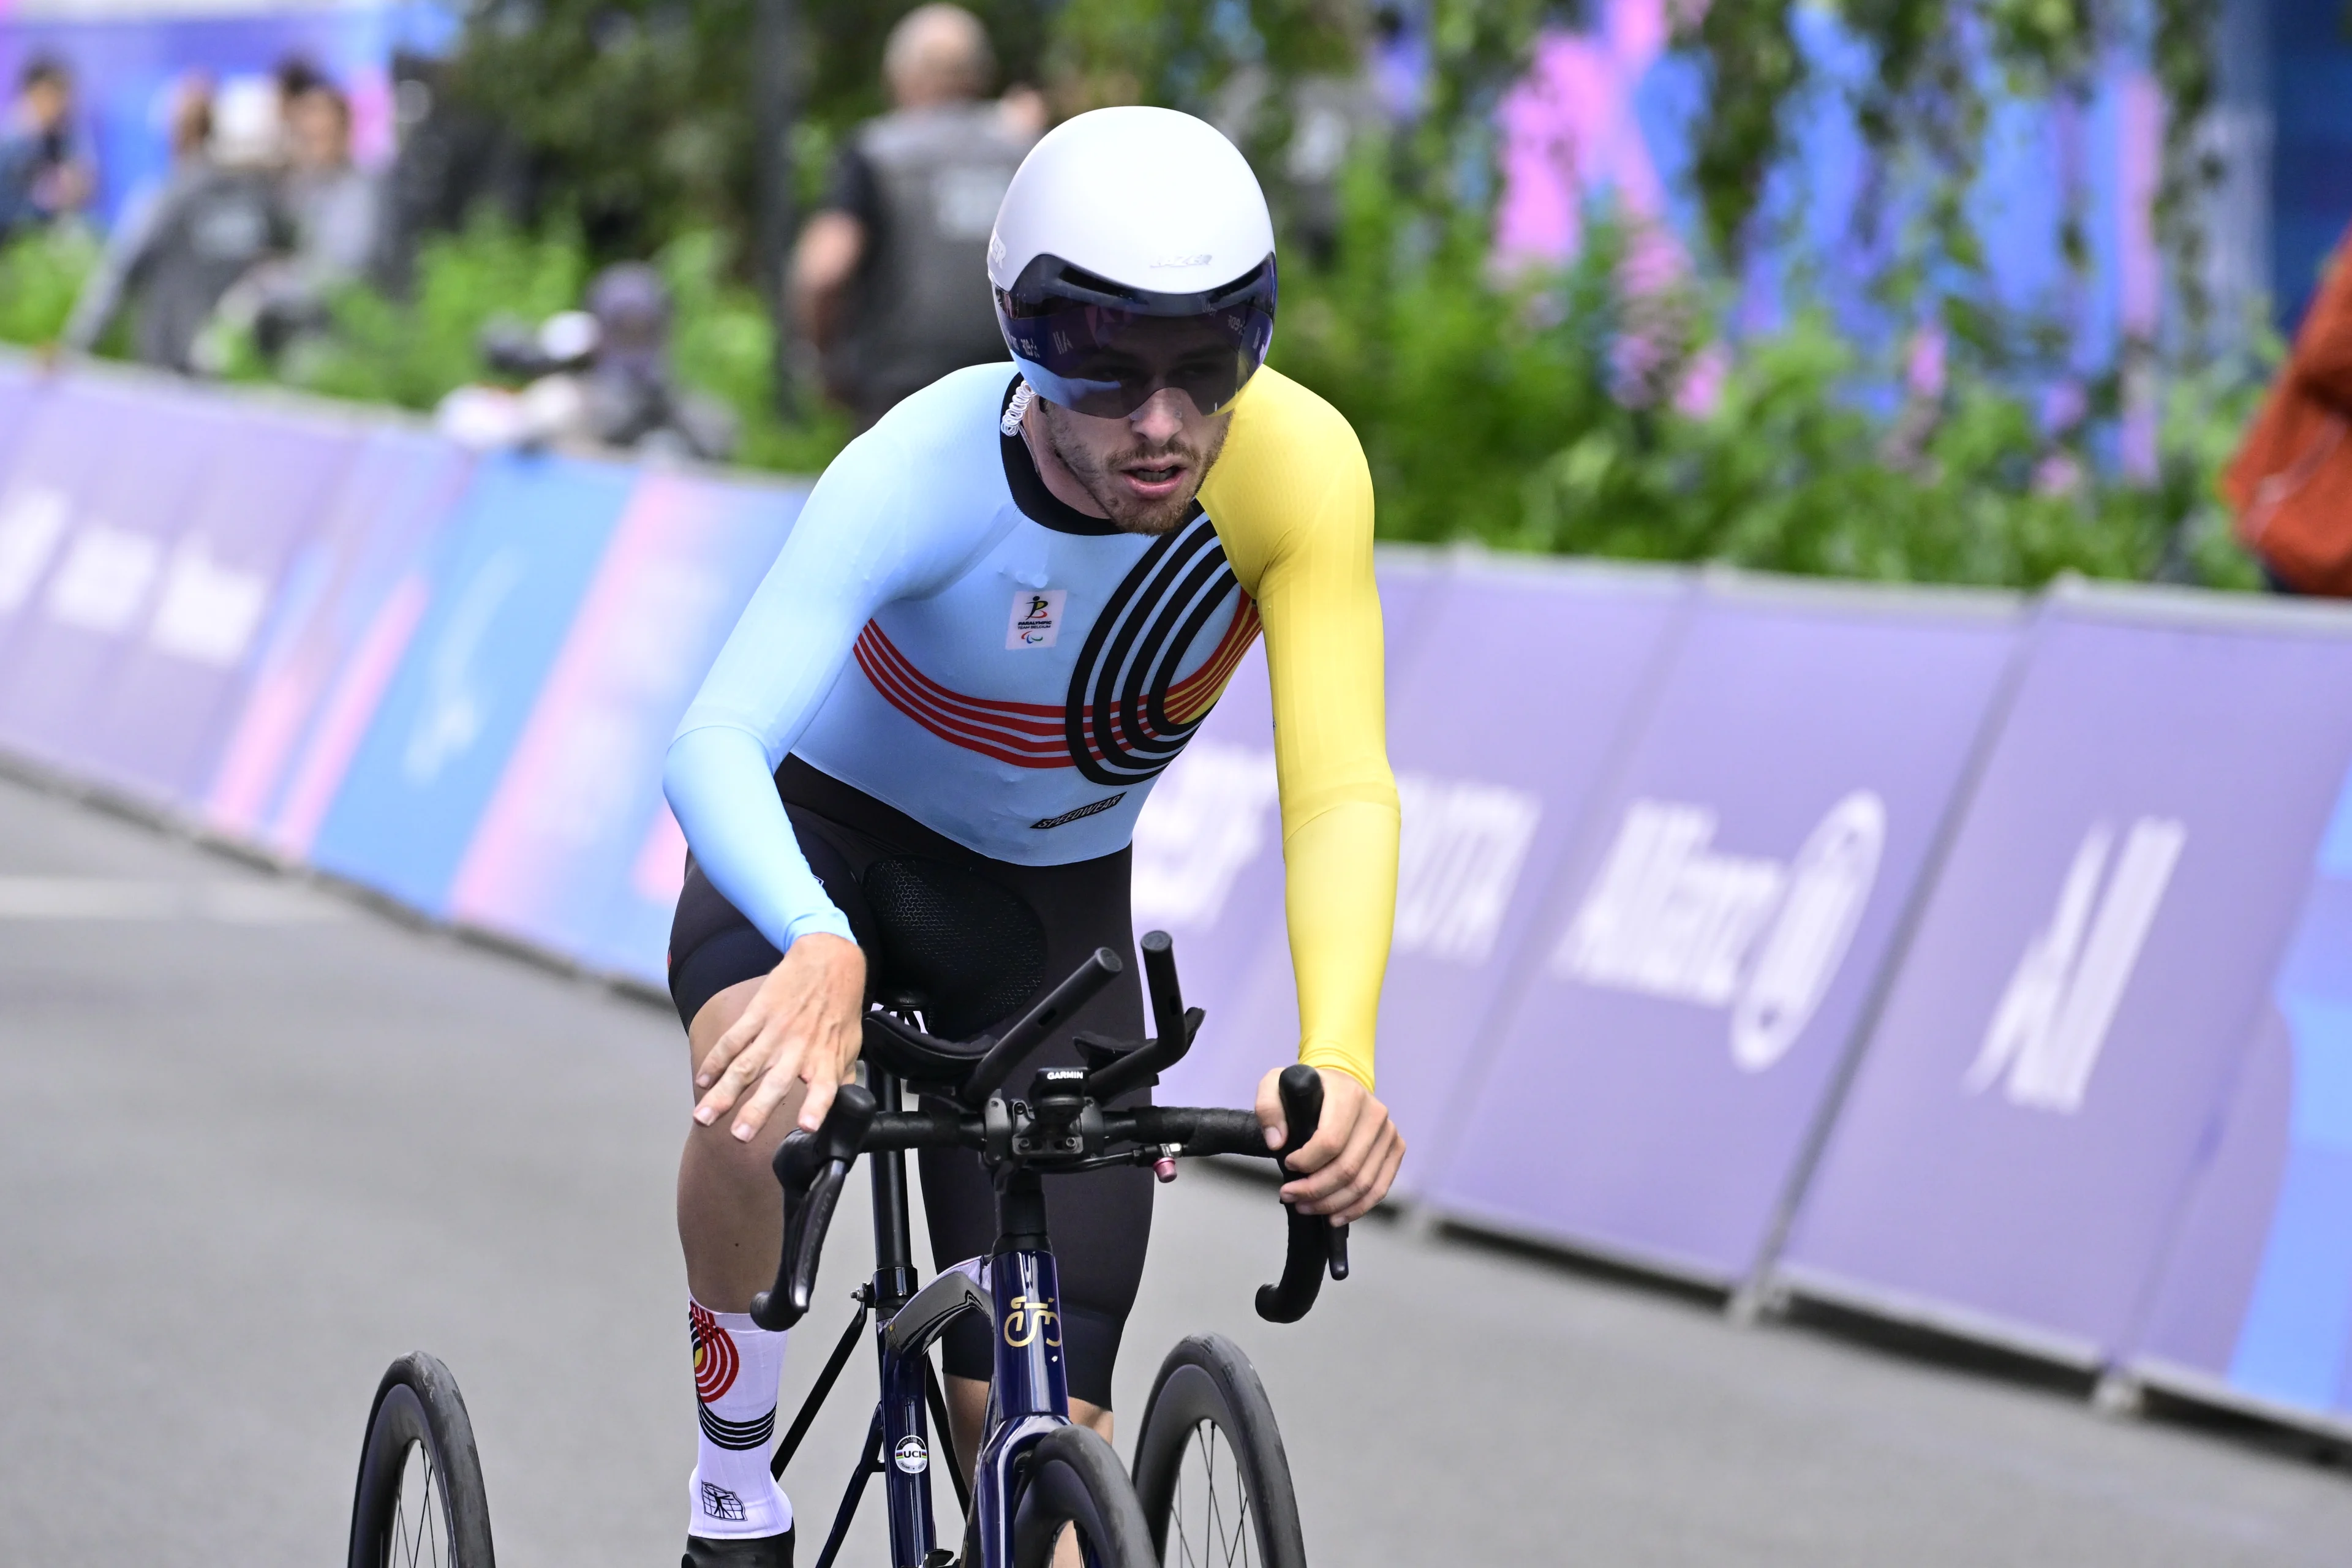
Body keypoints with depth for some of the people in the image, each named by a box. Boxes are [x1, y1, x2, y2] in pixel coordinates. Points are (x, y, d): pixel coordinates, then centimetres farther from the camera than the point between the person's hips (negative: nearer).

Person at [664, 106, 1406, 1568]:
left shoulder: (1298, 467, -27)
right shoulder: (924, 472, -33)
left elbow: (1341, 789, -32)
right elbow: (713, 749, -44)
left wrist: (1339, 1056, -50)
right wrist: (819, 949, -65)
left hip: (1046, 901, 2)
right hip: (823, 837, -2)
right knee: (763, 1100, -36)